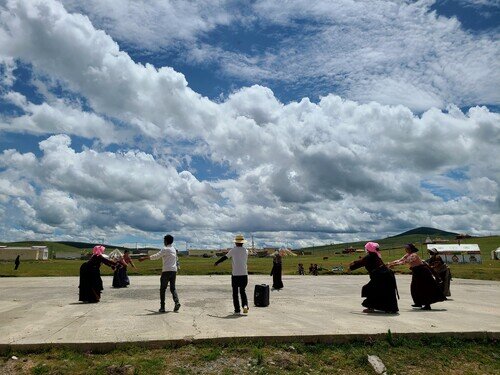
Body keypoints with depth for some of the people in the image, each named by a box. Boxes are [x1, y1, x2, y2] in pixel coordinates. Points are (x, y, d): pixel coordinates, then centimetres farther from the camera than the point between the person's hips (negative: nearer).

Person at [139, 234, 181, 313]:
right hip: (174, 271, 7)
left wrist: (145, 258, -14)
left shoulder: (165, 249, -8)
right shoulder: (174, 249, 16)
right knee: (173, 288, 12)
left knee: (162, 289, 4)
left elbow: (156, 256, -17)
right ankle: (177, 302, -10)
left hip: (166, 271, -7)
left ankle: (162, 307, 5)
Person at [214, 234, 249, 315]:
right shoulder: (246, 251, 4)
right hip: (244, 274, 3)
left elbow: (224, 257, 5)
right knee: (242, 291, 16)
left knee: (235, 293, 9)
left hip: (235, 275, -3)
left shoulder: (233, 250, -5)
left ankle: (237, 310, 9)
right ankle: (245, 305, -6)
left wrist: (216, 263, 19)